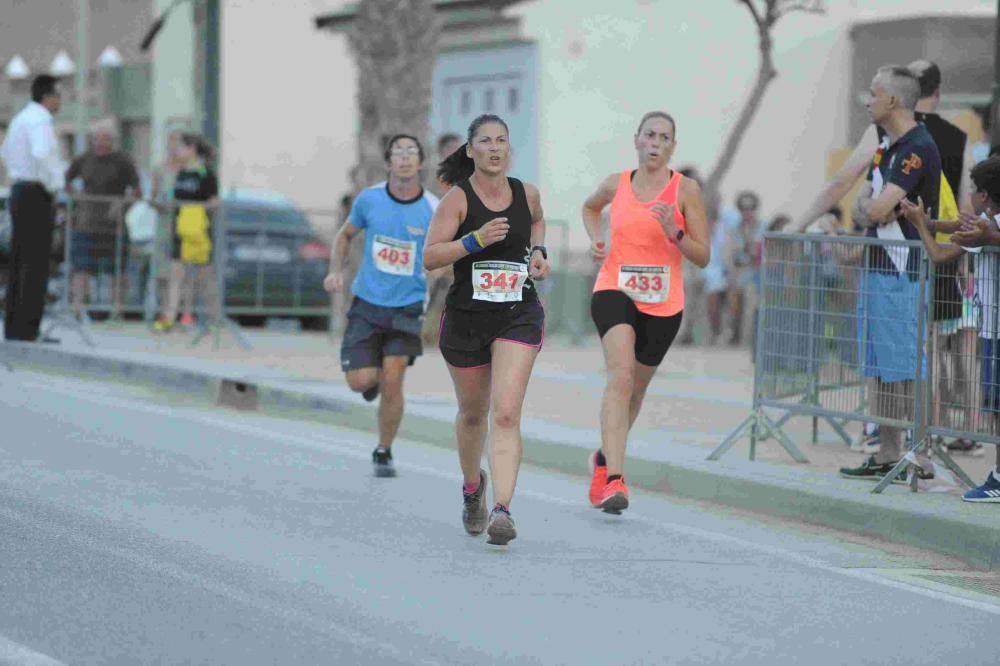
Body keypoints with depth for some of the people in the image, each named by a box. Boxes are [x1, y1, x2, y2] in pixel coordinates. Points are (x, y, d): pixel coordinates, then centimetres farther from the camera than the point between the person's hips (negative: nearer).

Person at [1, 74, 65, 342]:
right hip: (37, 195, -10)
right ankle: (26, 328, -12)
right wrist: (51, 184, -18)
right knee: (36, 263, -9)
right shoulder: (40, 120, -15)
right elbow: (41, 155, -31)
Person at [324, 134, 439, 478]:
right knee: (359, 380, -8)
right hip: (367, 304, 1)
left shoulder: (433, 210, -8)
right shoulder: (369, 199, -3)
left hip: (407, 308, -1)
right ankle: (374, 377, 31)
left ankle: (383, 452, 12)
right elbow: (346, 234, 14)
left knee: (392, 380, -8)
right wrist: (335, 271, 1)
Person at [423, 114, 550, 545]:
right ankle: (472, 487, 45)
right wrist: (475, 240, -27)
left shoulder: (527, 194, 3)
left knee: (506, 415, -16)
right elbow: (430, 257, -14)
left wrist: (538, 251, 9)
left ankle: (502, 510, -24)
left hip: (518, 316, 0)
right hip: (466, 316, 0)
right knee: (472, 413, 17)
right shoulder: (458, 198, -7)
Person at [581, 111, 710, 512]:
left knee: (636, 388, 17)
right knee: (620, 376, -24)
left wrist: (674, 233, -20)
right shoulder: (616, 184, 3)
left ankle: (604, 457, 44)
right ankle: (614, 479, -33)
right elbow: (590, 207, 27)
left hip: (663, 303, 1)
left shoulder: (686, 190, -3)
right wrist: (596, 239, 8)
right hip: (615, 290, -1)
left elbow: (702, 257, -3)